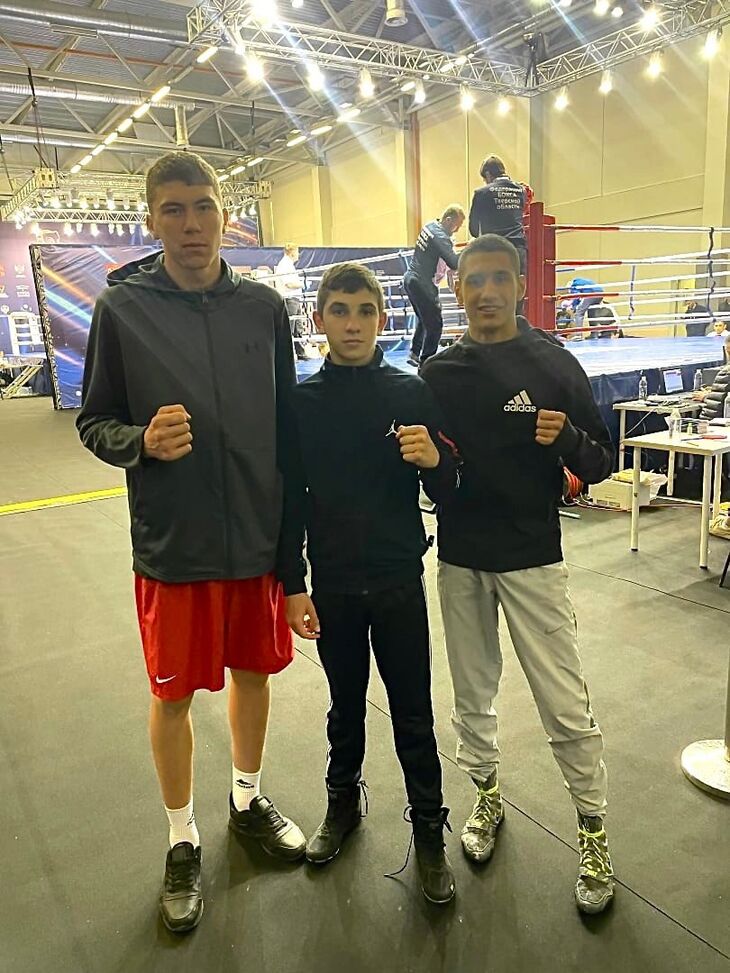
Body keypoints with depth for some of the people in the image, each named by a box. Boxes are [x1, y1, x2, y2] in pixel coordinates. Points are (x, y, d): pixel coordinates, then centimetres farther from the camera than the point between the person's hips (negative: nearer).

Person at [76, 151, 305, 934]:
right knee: (174, 693, 10)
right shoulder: (121, 306, -5)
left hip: (260, 536, 3)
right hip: (173, 544, -2)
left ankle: (248, 798, 43)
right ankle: (182, 840, 34)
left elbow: (286, 419, 6)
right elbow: (93, 422, 0)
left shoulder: (264, 306, 1)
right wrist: (140, 442, -22)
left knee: (254, 671, 17)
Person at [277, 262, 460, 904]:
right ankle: (343, 802, 42)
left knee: (413, 711, 10)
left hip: (399, 581, -1)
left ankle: (429, 831, 29)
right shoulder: (301, 402, -4)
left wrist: (434, 461, -25)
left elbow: (447, 493, -3)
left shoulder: (413, 394, -7)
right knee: (346, 703, 19)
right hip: (332, 584, 1)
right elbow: (291, 501, -1)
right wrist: (293, 585, -2)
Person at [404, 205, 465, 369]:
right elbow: (455, 263, -28)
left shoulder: (430, 226, 8)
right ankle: (425, 363, 1)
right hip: (421, 283, -10)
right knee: (435, 323, -3)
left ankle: (414, 354, 26)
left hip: (410, 278, 10)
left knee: (424, 319, 23)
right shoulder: (440, 237, -20)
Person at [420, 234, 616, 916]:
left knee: (566, 706, 2)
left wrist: (566, 438, -20)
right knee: (472, 695, 15)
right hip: (460, 558, 3)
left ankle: (593, 830, 23)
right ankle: (487, 795, 37)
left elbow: (601, 464, 0)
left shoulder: (554, 364, -2)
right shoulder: (437, 374, 4)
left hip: (533, 558, -2)